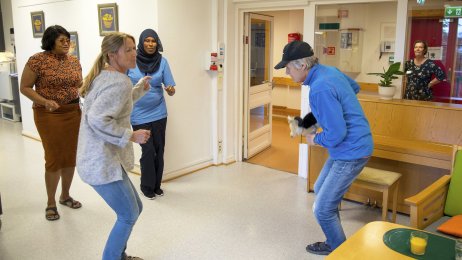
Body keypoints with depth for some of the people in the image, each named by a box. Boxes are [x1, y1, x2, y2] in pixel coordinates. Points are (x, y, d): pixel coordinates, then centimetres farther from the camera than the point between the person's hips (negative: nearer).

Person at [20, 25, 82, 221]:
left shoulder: (74, 61, 7)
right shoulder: (37, 60, -10)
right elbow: (25, 88, -7)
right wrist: (45, 102, -21)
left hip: (73, 112, 5)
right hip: (49, 115, -5)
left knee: (71, 156, 11)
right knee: (54, 158, -2)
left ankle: (65, 195, 31)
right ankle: (51, 203, 16)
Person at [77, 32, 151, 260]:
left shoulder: (103, 76, 13)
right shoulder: (120, 82, -18)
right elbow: (97, 119, -28)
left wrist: (140, 89, 22)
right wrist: (131, 135, -22)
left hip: (98, 159, 10)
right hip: (103, 163, -10)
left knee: (135, 208, 20)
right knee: (129, 215, 3)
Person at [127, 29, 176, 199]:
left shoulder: (162, 61, -2)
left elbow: (170, 88, -4)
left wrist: (170, 90, -26)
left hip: (158, 113, 2)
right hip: (139, 115, -2)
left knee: (159, 150, 6)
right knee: (148, 151, -3)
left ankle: (156, 185, 24)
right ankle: (147, 186, 18)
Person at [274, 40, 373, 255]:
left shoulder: (320, 89, -28)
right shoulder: (328, 70, 3)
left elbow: (336, 134, -28)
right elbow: (355, 87, 23)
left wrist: (315, 139, -9)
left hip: (351, 153, -10)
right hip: (347, 147, 10)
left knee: (322, 209, -2)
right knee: (320, 190, 23)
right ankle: (334, 243, 36)